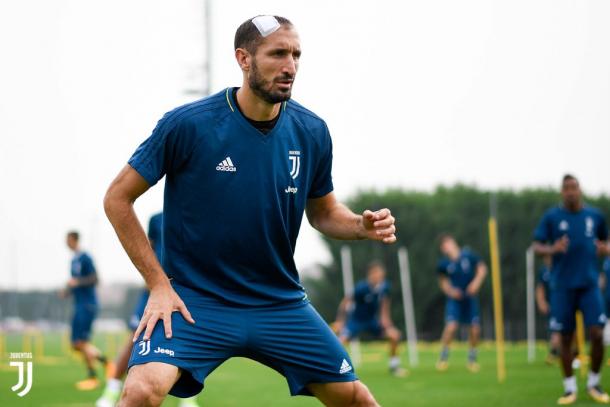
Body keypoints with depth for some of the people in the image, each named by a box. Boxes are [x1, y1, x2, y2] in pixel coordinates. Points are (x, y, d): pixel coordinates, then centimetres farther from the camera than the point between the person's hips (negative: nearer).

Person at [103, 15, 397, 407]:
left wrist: (363, 225, -7)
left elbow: (322, 211, 16)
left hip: (280, 302, 4)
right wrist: (160, 284, -10)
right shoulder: (187, 124, -13)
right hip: (193, 300, -4)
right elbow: (117, 199, -5)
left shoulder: (311, 132, 0)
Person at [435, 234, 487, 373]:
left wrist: (476, 282, -8)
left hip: (470, 297, 1)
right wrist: (450, 291, -7)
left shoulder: (468, 256, -5)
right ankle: (443, 358, 0)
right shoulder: (443, 263, -3)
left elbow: (482, 268, 5)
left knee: (475, 329, -3)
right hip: (454, 299, -1)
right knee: (451, 326, -18)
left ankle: (472, 359, 18)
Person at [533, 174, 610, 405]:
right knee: (565, 338, 2)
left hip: (589, 284, 1)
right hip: (563, 287, -1)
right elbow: (536, 247, 1)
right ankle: (570, 388, 14)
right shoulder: (552, 217, 2)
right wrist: (552, 250, -20)